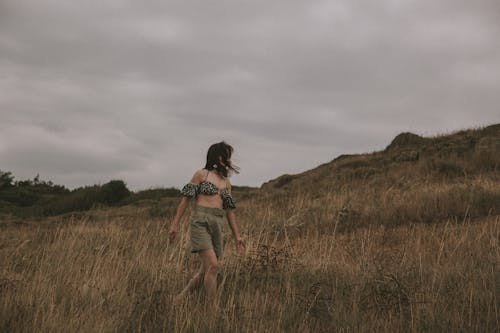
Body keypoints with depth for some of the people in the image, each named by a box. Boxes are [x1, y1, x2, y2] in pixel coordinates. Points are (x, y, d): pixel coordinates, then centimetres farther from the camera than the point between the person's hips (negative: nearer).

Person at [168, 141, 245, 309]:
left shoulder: (226, 182, 19)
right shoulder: (201, 174, 3)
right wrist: (175, 224, -4)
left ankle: (180, 298, 20)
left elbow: (229, 210, 19)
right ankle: (214, 308, -13)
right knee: (213, 265, -17)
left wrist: (237, 236, 15)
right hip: (200, 222, -6)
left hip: (218, 225, 6)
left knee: (206, 270, 3)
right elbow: (185, 199, 2)